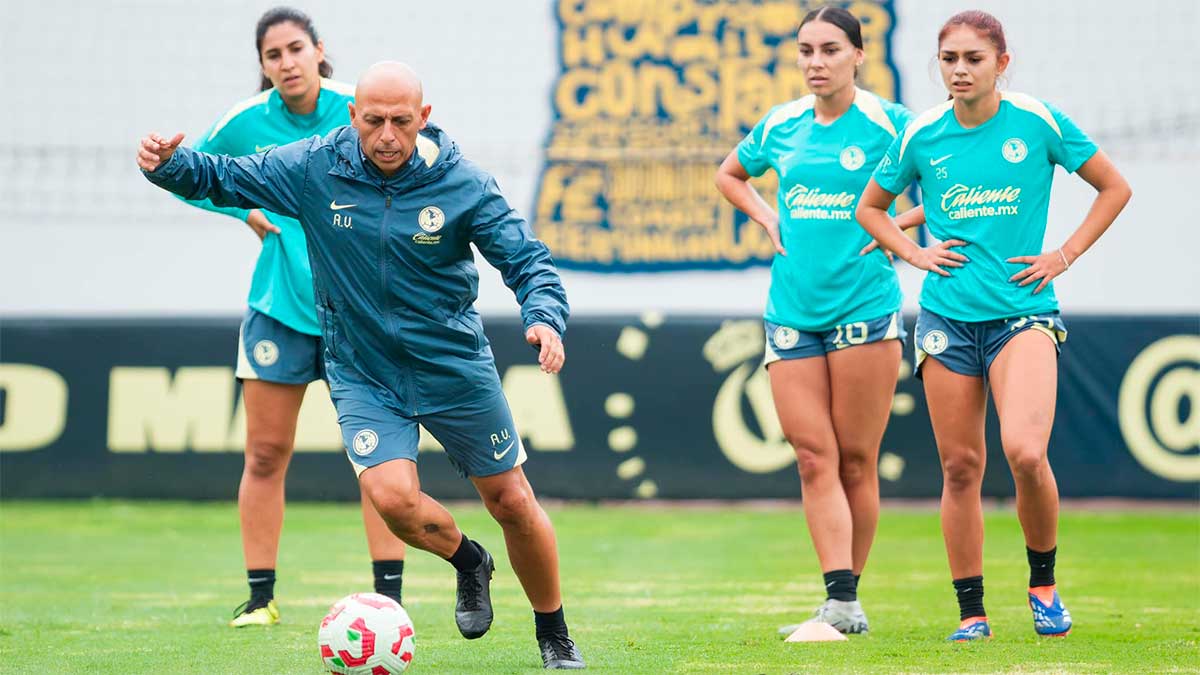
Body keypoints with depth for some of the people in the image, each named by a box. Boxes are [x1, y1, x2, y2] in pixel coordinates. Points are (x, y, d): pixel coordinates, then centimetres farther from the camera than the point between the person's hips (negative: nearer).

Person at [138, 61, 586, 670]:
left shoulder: (462, 183, -12)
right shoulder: (313, 169, -10)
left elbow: (527, 260, -8)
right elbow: (224, 178, 0)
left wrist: (544, 318, -28)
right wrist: (170, 164, -20)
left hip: (455, 366, 0)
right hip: (363, 374, 0)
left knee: (512, 503, 5)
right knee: (391, 495, -22)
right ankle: (468, 562, 13)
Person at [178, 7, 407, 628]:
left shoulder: (359, 111, -8)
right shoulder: (247, 124, -3)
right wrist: (246, 210, 0)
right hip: (279, 301, 1)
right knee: (265, 453, 2)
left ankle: (389, 598, 0)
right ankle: (260, 597, 12)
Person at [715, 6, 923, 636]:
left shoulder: (888, 123, -3)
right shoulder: (779, 127, 9)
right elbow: (729, 174, 29)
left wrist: (897, 225, -5)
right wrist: (768, 219, 13)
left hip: (865, 307, -4)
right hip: (791, 313, 4)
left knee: (855, 462, 1)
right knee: (814, 459, -5)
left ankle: (848, 597, 10)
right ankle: (839, 603, -8)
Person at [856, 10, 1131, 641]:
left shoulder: (1038, 122, -3)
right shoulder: (921, 135, 4)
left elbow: (1114, 188, 8)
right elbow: (869, 207, 21)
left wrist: (1064, 255, 1)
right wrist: (915, 253, 5)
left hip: (1022, 311, -3)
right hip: (947, 316, 3)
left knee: (1026, 452, -21)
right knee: (960, 466, 2)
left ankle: (1043, 583, 3)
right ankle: (971, 613, 13)